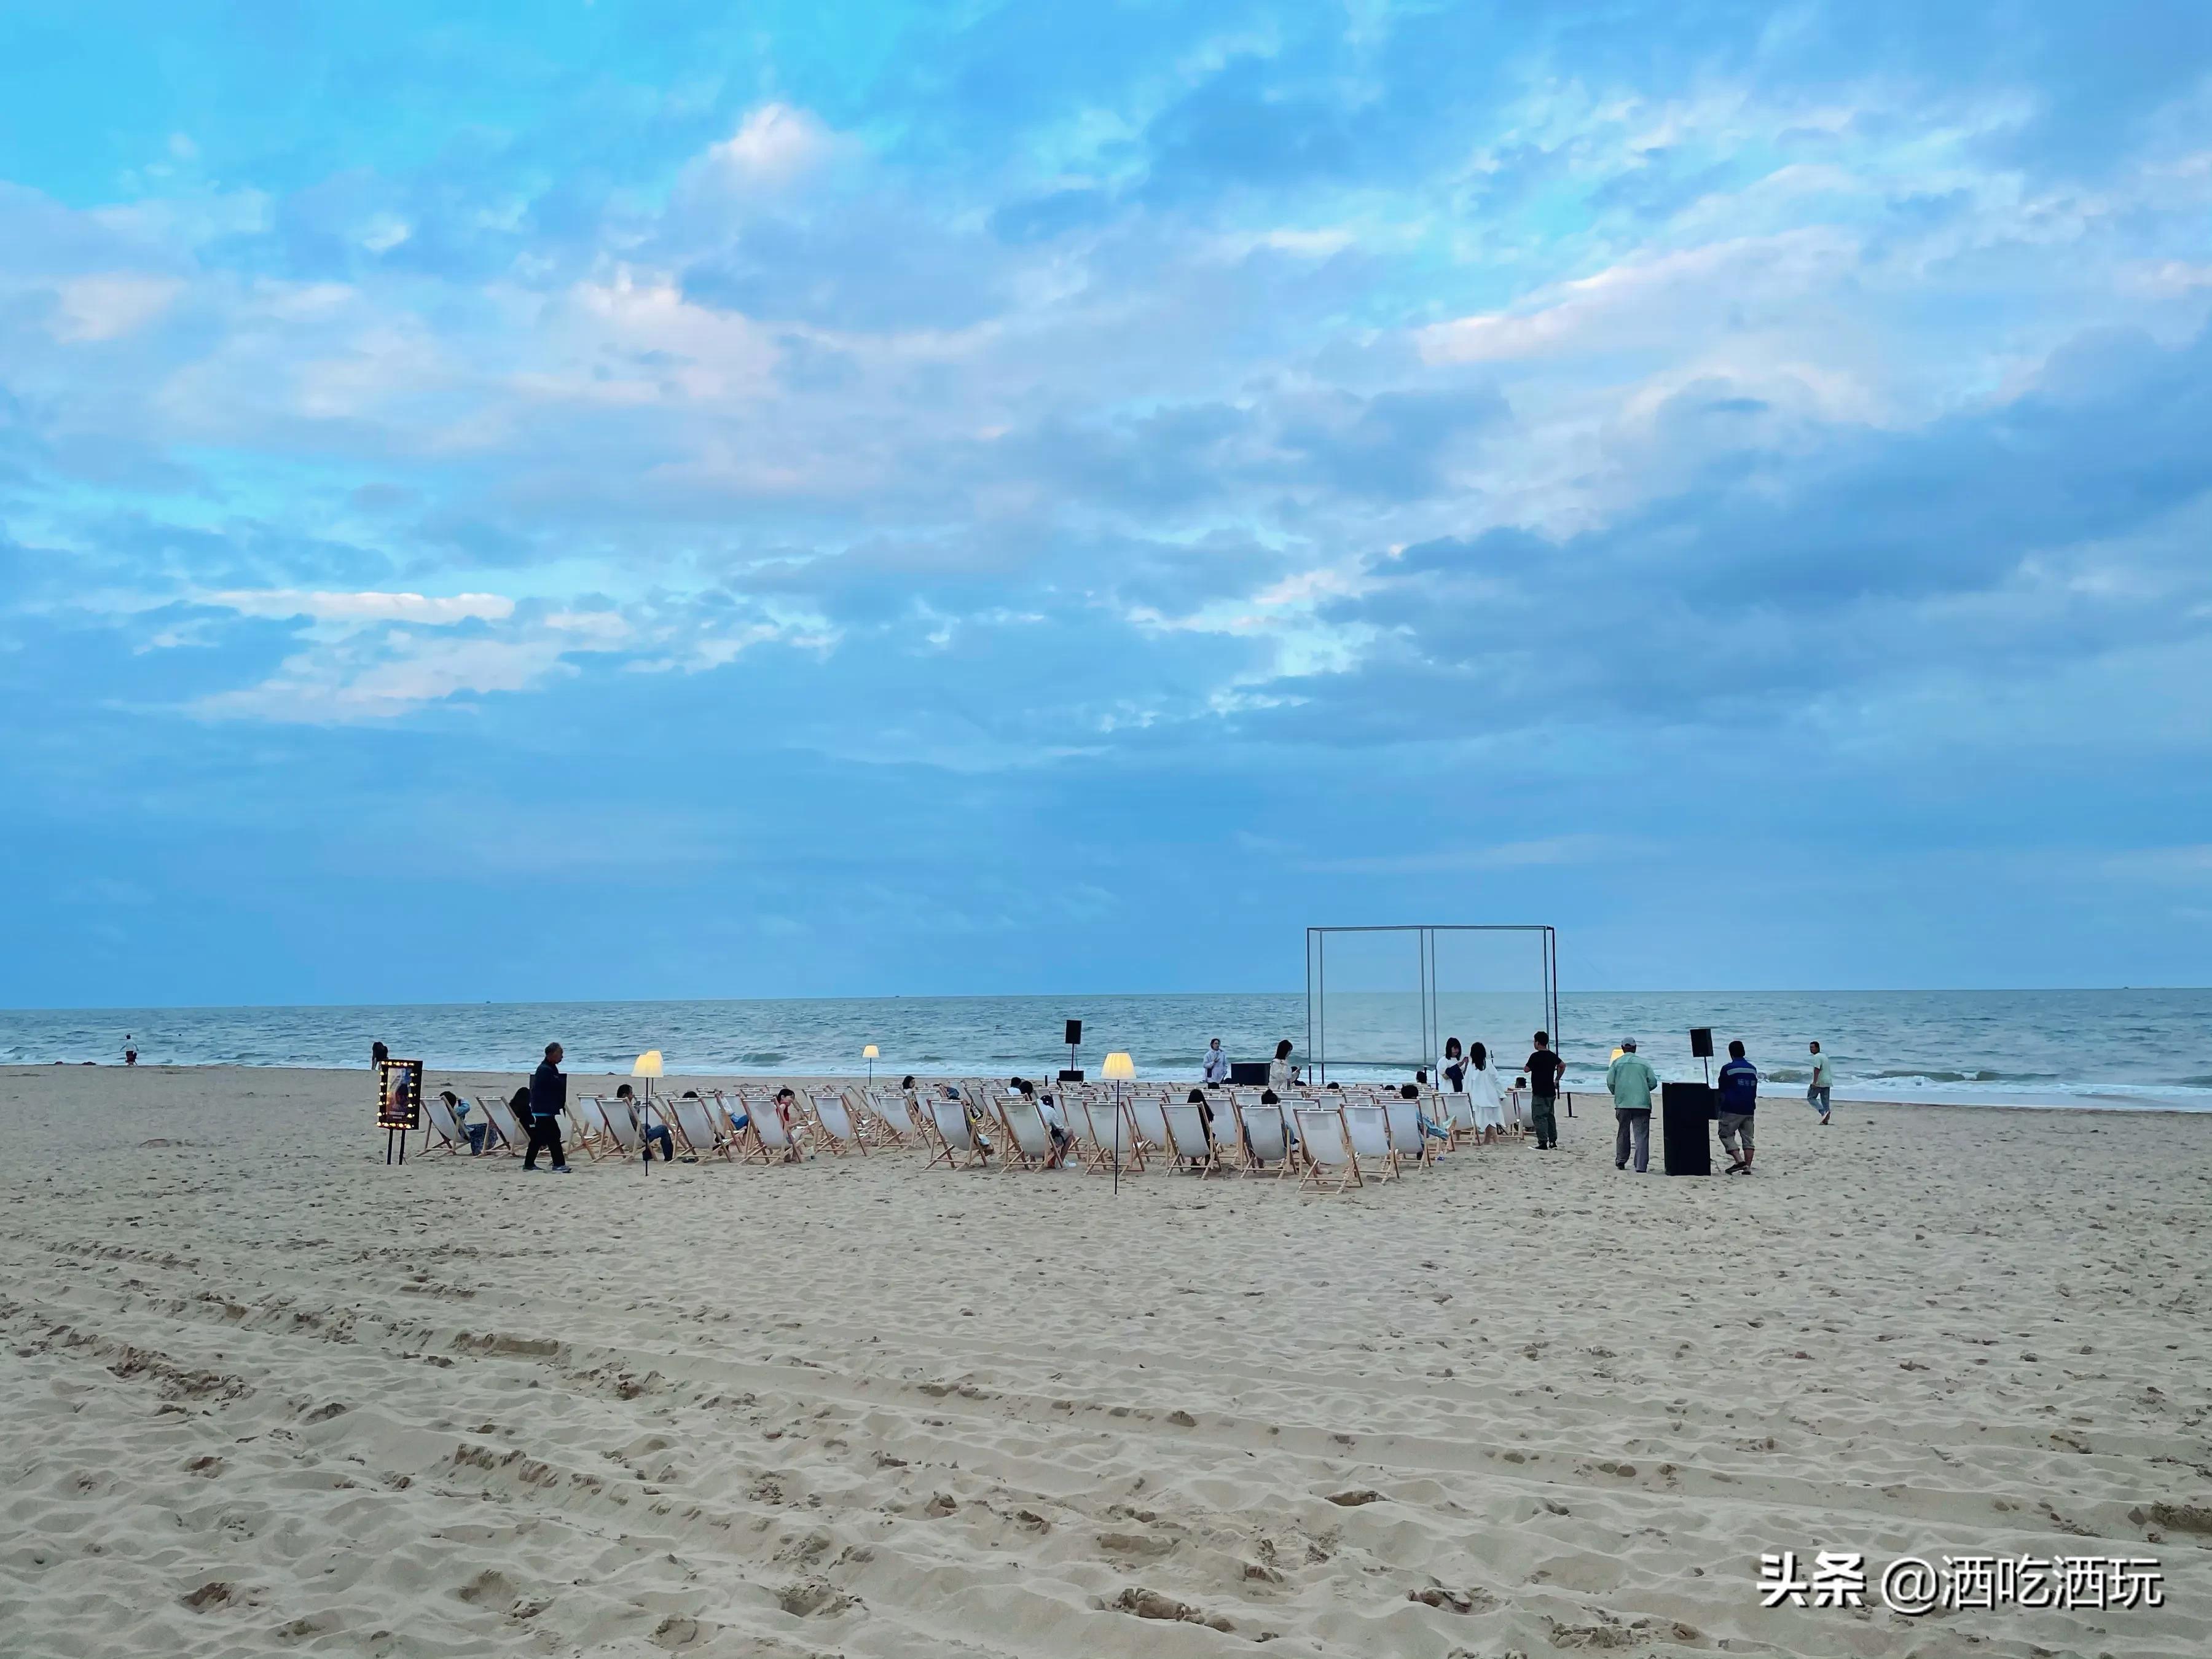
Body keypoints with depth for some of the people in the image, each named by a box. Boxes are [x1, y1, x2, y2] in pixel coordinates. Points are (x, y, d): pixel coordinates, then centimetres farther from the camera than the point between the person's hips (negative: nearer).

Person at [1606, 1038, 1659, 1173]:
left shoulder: (1617, 1062, 7)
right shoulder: (1643, 1062, 9)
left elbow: (1610, 1082, -2)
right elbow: (1653, 1082, 5)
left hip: (1623, 1102, 1)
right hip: (1642, 1103, -1)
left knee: (1623, 1133, 17)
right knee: (1641, 1135, -3)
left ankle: (1621, 1161, 20)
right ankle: (1641, 1166, -12)